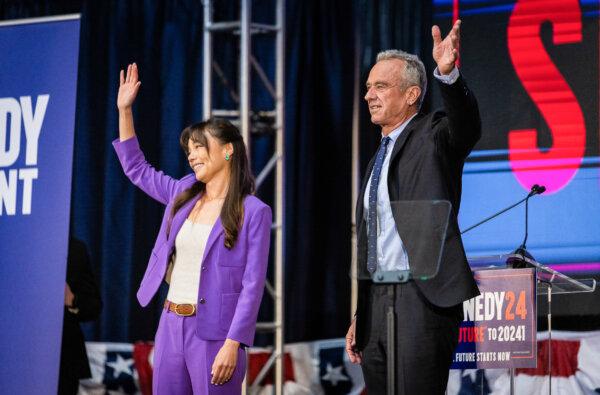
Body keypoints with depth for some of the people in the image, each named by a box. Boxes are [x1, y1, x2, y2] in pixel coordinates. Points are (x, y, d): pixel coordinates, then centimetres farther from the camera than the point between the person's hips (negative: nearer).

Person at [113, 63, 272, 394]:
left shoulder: (253, 212, -7)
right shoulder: (184, 196, 12)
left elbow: (252, 284, -11)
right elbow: (136, 168, 24)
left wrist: (232, 345, -17)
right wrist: (124, 109, 18)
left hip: (214, 332, -6)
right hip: (171, 325, 6)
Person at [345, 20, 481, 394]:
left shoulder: (434, 136, -1)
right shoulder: (380, 157, 22)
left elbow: (466, 125, -27)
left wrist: (448, 74, -46)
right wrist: (359, 318, 23)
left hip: (422, 299, -8)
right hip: (377, 303, 8)